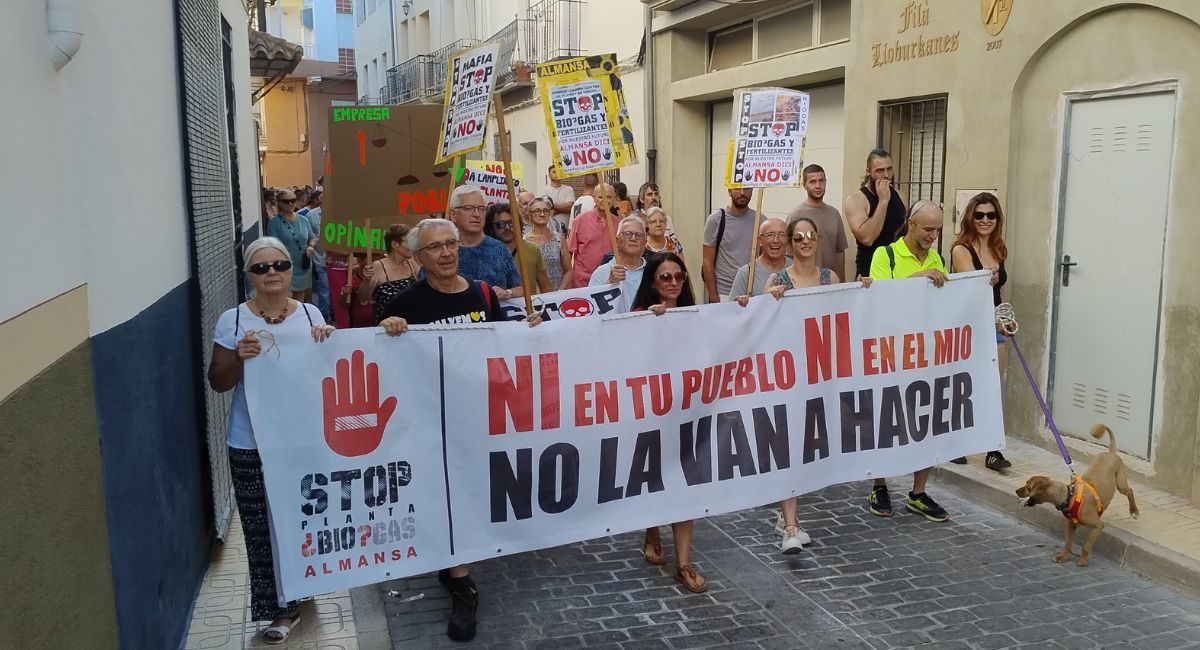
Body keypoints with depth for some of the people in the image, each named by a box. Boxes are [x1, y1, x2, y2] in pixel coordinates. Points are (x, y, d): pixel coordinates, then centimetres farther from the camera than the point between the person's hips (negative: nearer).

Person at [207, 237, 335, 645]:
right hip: (252, 444, -2)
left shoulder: (310, 314, 2)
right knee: (262, 528, 2)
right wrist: (239, 358, -20)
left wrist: (326, 343, -11)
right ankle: (279, 607, 17)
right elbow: (218, 383, -1)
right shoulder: (233, 320, -4)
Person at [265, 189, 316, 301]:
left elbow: (313, 238, 18)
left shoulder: (303, 220, 8)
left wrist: (310, 246, -5)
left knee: (307, 301, 15)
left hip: (305, 267, 6)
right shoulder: (274, 222, -7)